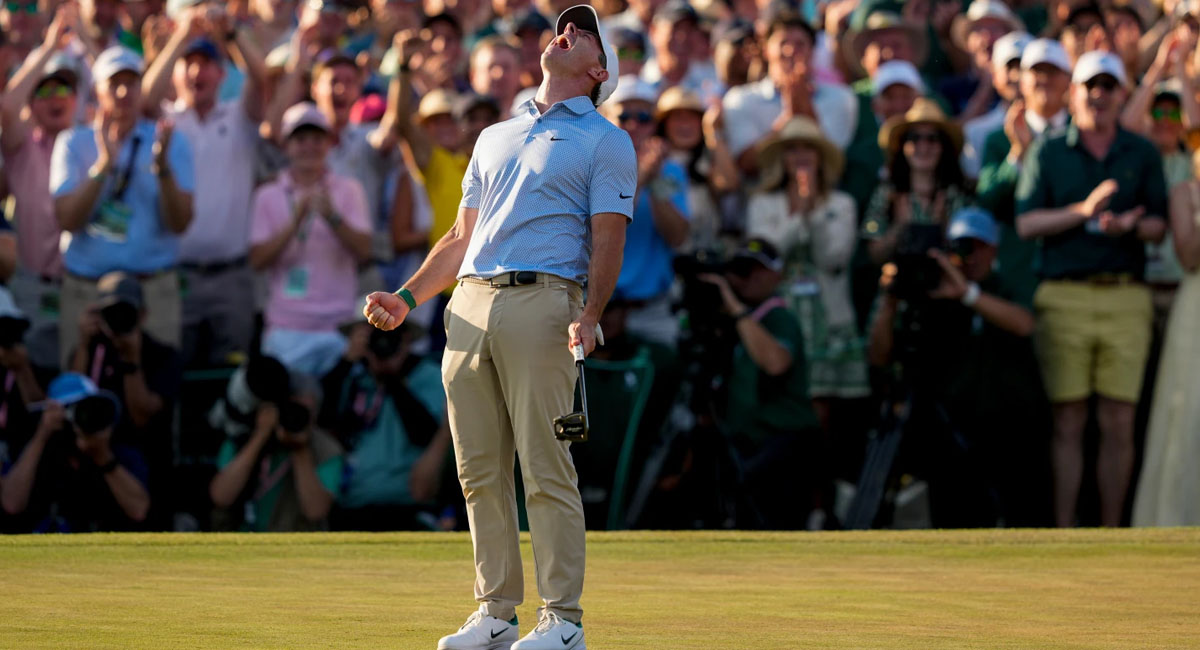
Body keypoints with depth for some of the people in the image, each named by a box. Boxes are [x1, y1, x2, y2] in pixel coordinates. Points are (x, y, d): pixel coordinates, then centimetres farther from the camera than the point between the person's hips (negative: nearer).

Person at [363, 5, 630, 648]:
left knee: (545, 468, -9)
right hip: (470, 304, 6)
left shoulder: (605, 141, 8)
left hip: (542, 300, -6)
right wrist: (406, 297, 17)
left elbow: (607, 241, -2)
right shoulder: (495, 137, 26)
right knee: (479, 472, 4)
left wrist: (589, 315, -18)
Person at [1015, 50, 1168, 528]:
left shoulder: (1143, 154, 14)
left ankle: (1110, 532, 2)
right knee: (1068, 421, -3)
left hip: (1126, 296, 1)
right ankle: (1063, 531, -2)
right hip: (1064, 295, -1)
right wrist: (1083, 211, -11)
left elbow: (1158, 225, 10)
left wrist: (1129, 226, -12)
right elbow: (1026, 223, 2)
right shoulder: (1047, 153, 11)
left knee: (1119, 421, -3)